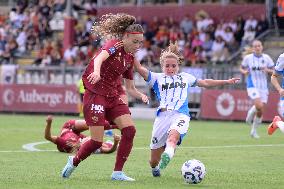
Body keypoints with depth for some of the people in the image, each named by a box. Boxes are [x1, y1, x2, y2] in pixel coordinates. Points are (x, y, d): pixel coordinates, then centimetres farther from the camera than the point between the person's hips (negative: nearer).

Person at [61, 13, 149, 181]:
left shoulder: (130, 59, 13)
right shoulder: (115, 44, -10)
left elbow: (130, 88, 19)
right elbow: (100, 58, -32)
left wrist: (141, 95, -3)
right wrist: (96, 72, -54)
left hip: (112, 97, 8)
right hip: (95, 95, -8)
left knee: (130, 130, -11)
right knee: (97, 141, -9)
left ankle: (118, 172, -2)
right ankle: (74, 161, 20)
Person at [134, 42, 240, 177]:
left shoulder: (185, 77, 27)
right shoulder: (157, 78, 17)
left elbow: (205, 83, 39)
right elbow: (139, 69, 3)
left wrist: (227, 81, 42)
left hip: (181, 115, 0)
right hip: (163, 116, 0)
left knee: (173, 137, -37)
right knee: (154, 160, 2)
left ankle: (167, 157, -65)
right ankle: (155, 168, 36)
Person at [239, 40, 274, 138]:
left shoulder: (266, 58, 1)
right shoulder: (248, 58, -3)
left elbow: (274, 71, 5)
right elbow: (241, 68, 10)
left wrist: (267, 70, -16)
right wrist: (244, 72, -12)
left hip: (263, 87, 3)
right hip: (252, 86, -3)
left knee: (260, 111, 3)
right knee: (259, 106, -24)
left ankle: (254, 130, 22)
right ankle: (251, 112, 10)